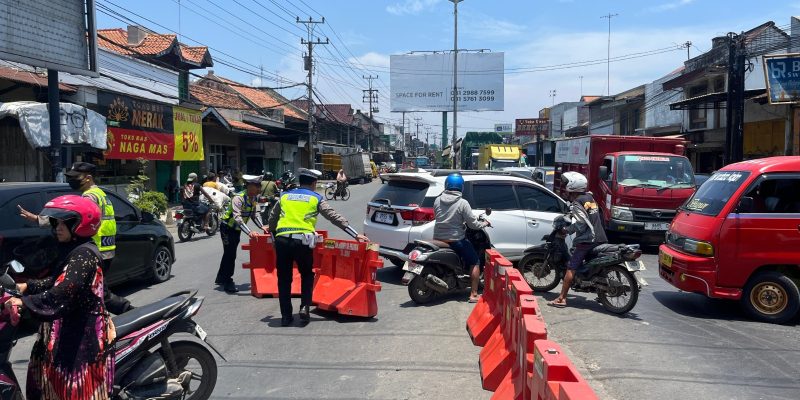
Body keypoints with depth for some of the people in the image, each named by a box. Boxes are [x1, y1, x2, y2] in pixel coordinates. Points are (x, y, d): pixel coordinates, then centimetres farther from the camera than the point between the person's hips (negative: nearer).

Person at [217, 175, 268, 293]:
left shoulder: (254, 198, -4)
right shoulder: (238, 198, -29)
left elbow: (254, 214, 4)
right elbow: (237, 218, -39)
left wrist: (261, 227, -12)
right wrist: (249, 232, -49)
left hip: (237, 228, 8)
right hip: (227, 227, -8)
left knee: (229, 253, 18)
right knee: (230, 254, -9)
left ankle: (220, 279, 34)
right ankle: (228, 283, 0)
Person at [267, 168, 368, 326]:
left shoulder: (285, 196, 18)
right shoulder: (316, 198, 9)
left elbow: (272, 217, 27)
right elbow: (334, 217, 4)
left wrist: (272, 232, 46)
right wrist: (356, 234, 4)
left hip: (282, 240, 2)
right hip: (303, 241, -2)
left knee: (284, 279, 12)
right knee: (307, 275, 20)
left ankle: (286, 316, 13)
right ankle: (305, 306, 5)